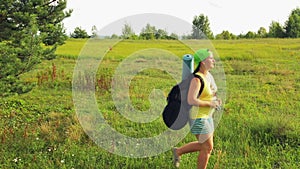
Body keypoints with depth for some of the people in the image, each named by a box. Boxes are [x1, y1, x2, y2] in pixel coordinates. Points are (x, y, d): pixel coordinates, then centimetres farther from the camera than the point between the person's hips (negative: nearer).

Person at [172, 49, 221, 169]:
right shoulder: (197, 79, -24)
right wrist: (210, 103, -20)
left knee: (205, 145, 20)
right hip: (198, 118, -9)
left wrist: (216, 100, 2)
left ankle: (178, 151, 35)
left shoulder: (209, 75, 5)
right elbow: (191, 100, -30)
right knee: (207, 148, 2)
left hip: (206, 116, 9)